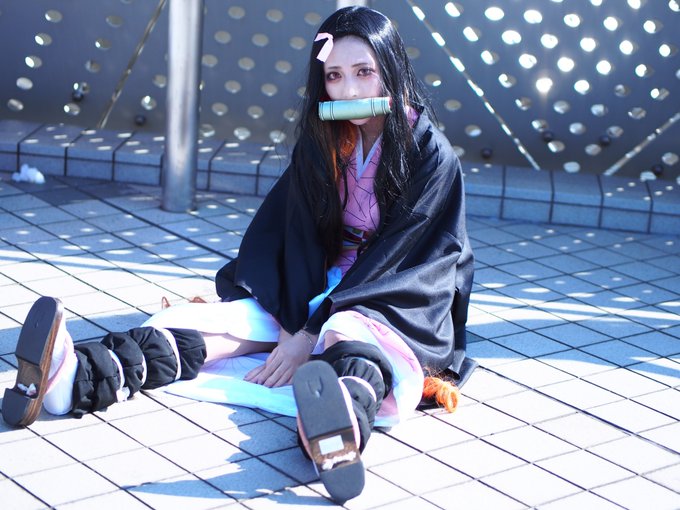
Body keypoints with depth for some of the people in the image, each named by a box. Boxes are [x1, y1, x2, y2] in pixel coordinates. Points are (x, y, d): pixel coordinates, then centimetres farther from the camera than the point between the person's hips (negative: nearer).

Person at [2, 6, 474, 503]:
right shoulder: (321, 144, 7)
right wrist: (293, 326, -21)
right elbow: (300, 236, -3)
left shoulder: (432, 155, -9)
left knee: (348, 332, -41)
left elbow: (393, 257, -14)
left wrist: (310, 335, -21)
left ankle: (344, 428, -77)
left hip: (399, 305, -5)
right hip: (321, 291, 5)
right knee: (221, 319, -21)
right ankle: (77, 377, -44)